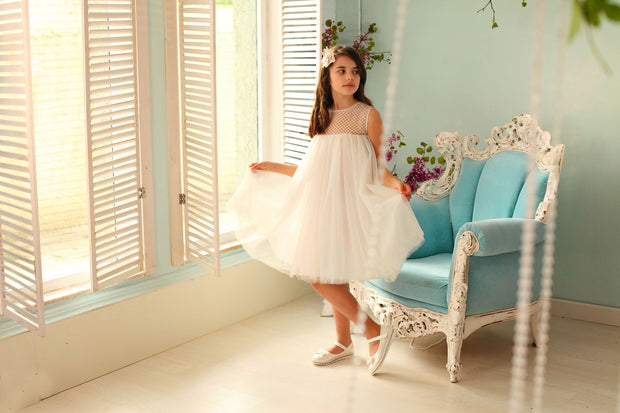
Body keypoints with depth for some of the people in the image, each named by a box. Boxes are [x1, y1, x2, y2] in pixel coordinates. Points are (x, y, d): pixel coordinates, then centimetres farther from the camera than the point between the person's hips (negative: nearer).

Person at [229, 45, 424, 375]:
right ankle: (343, 343, 27)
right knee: (331, 277, 12)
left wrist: (393, 183, -26)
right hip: (321, 203, 6)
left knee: (321, 277, -11)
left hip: (348, 205, -6)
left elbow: (376, 167, -5)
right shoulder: (322, 116, 10)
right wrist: (273, 167, 22)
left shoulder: (368, 115, -5)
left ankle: (373, 329, 1)